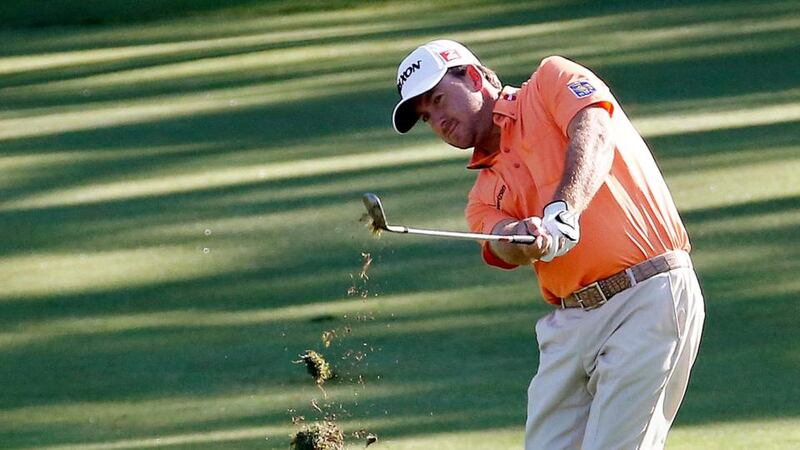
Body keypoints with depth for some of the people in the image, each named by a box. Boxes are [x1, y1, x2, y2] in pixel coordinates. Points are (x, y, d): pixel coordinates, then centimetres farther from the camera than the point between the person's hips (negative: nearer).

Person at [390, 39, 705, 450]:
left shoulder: (553, 80, 6)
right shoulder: (487, 193, 20)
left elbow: (593, 137, -13)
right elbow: (505, 247, -1)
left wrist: (562, 212, -31)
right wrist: (523, 239, -27)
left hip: (649, 297, -7)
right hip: (570, 320, 7)